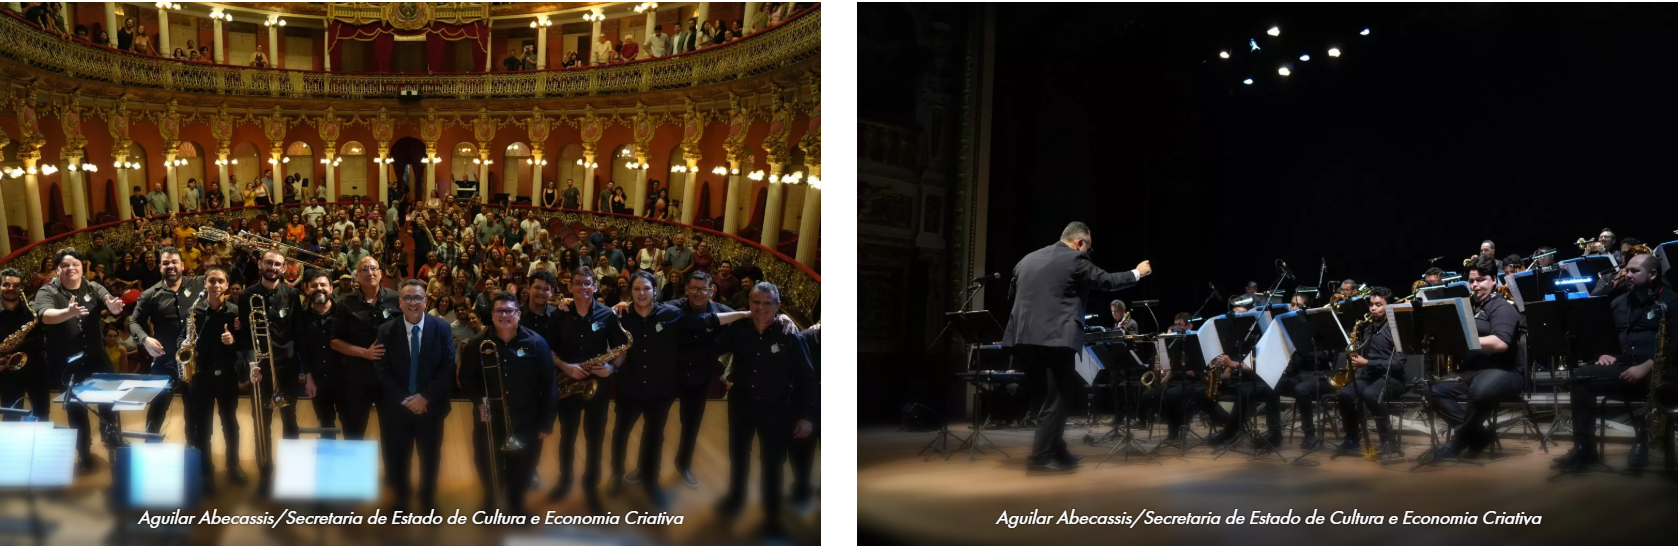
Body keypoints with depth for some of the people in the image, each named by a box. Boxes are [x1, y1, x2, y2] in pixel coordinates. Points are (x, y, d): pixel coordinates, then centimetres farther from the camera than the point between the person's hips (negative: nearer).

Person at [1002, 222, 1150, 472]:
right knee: (1057, 397, 0)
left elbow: (1012, 293, 25)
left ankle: (1055, 450, 22)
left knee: (1051, 394, 18)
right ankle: (1041, 456, -5)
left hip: (1024, 338, 7)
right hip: (1055, 337, -7)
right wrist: (1137, 273, 20)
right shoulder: (1075, 260, -2)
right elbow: (1107, 281, 5)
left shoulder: (1028, 259, 17)